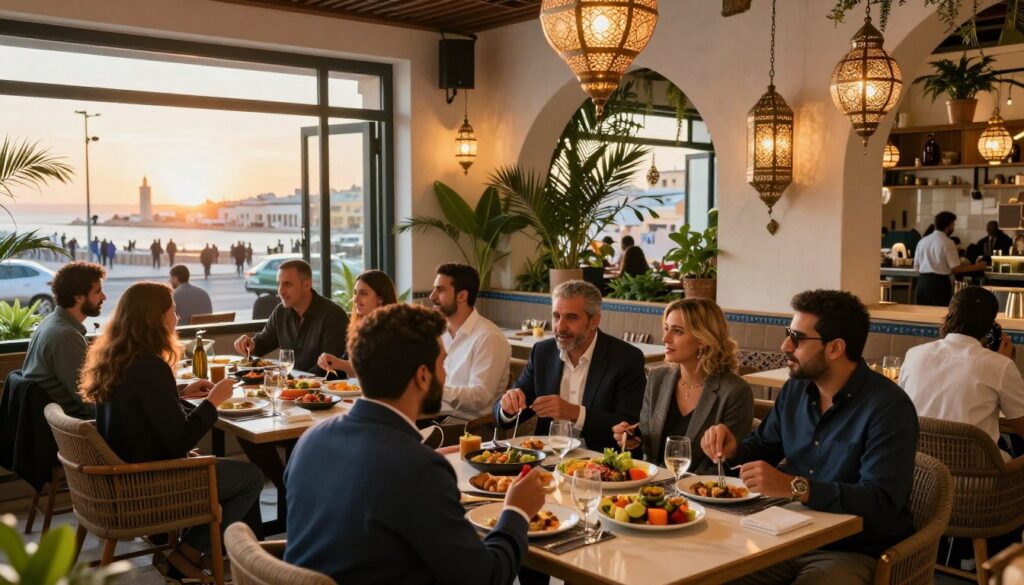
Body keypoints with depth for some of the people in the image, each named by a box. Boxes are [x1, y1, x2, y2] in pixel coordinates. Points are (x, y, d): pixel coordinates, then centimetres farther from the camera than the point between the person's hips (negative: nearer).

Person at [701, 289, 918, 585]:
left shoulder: (888, 408, -16)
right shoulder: (796, 388, 5)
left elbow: (881, 502, -25)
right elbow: (765, 447, 19)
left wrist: (794, 487, -33)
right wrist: (733, 449, -4)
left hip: (853, 552, -5)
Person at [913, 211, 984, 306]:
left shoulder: (922, 241, 8)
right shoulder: (947, 243, -9)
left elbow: (916, 266, 11)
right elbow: (956, 269, -10)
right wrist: (976, 267, 1)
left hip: (922, 282, 6)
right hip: (940, 283, -5)